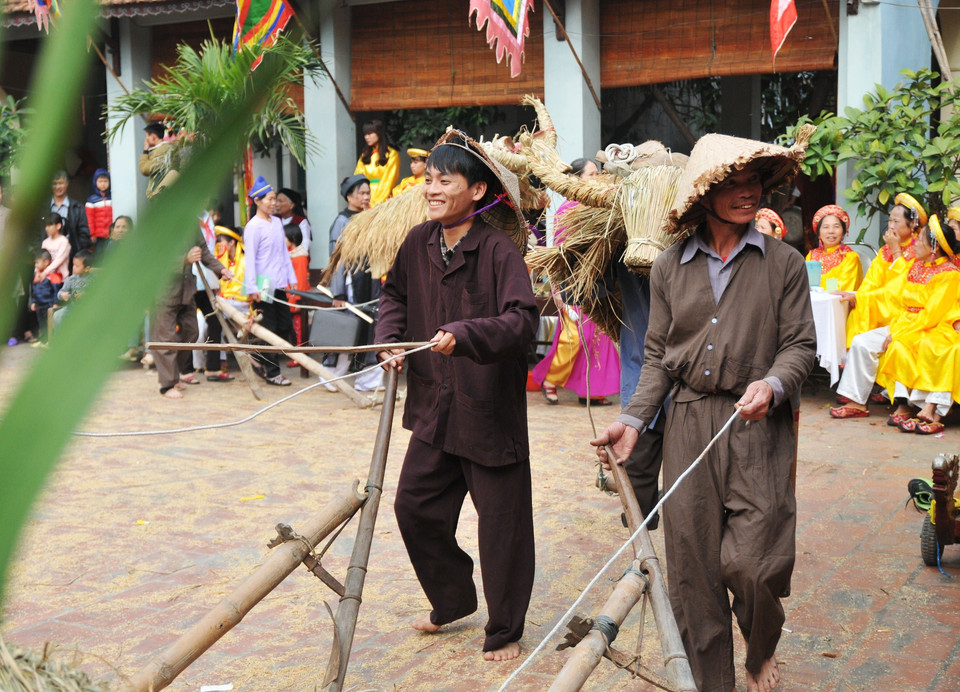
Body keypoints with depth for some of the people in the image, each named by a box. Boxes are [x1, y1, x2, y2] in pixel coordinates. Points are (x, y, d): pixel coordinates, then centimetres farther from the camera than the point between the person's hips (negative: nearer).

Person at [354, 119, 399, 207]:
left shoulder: (392, 155, 2)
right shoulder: (364, 156, 19)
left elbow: (389, 181, -4)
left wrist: (377, 202, -10)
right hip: (366, 202, 4)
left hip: (382, 200, -4)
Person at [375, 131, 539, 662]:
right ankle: (452, 599, 36)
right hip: (434, 408, 7)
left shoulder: (499, 250, -15)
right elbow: (395, 293, 21)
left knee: (501, 520, 3)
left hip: (489, 409, -6)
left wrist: (463, 335, -37)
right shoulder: (419, 242, 4)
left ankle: (504, 629, 21)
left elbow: (523, 319, -25)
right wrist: (390, 338, 5)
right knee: (414, 506, 12)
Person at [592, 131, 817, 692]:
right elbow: (659, 355, 11)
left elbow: (801, 344, 2)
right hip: (689, 426, 2)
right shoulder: (670, 269, 8)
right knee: (692, 566, 4)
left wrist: (772, 384, -18)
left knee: (752, 562, -8)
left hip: (758, 427, -2)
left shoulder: (783, 263, 3)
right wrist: (633, 420, 0)